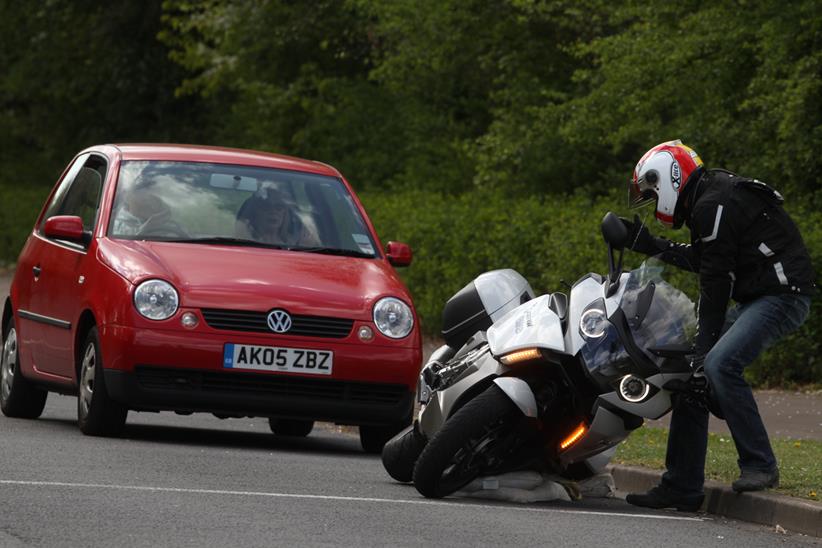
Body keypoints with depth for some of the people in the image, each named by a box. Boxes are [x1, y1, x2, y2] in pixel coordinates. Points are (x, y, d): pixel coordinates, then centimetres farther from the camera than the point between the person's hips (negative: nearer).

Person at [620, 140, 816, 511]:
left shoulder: (713, 205, -15)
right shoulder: (710, 201, 17)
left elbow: (715, 281, -16)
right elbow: (700, 261, 27)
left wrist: (703, 352, -14)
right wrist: (648, 245, 24)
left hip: (783, 295, -11)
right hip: (755, 297, 11)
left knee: (719, 365, -27)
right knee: (692, 369, 5)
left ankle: (760, 466, -18)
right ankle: (682, 486, 7)